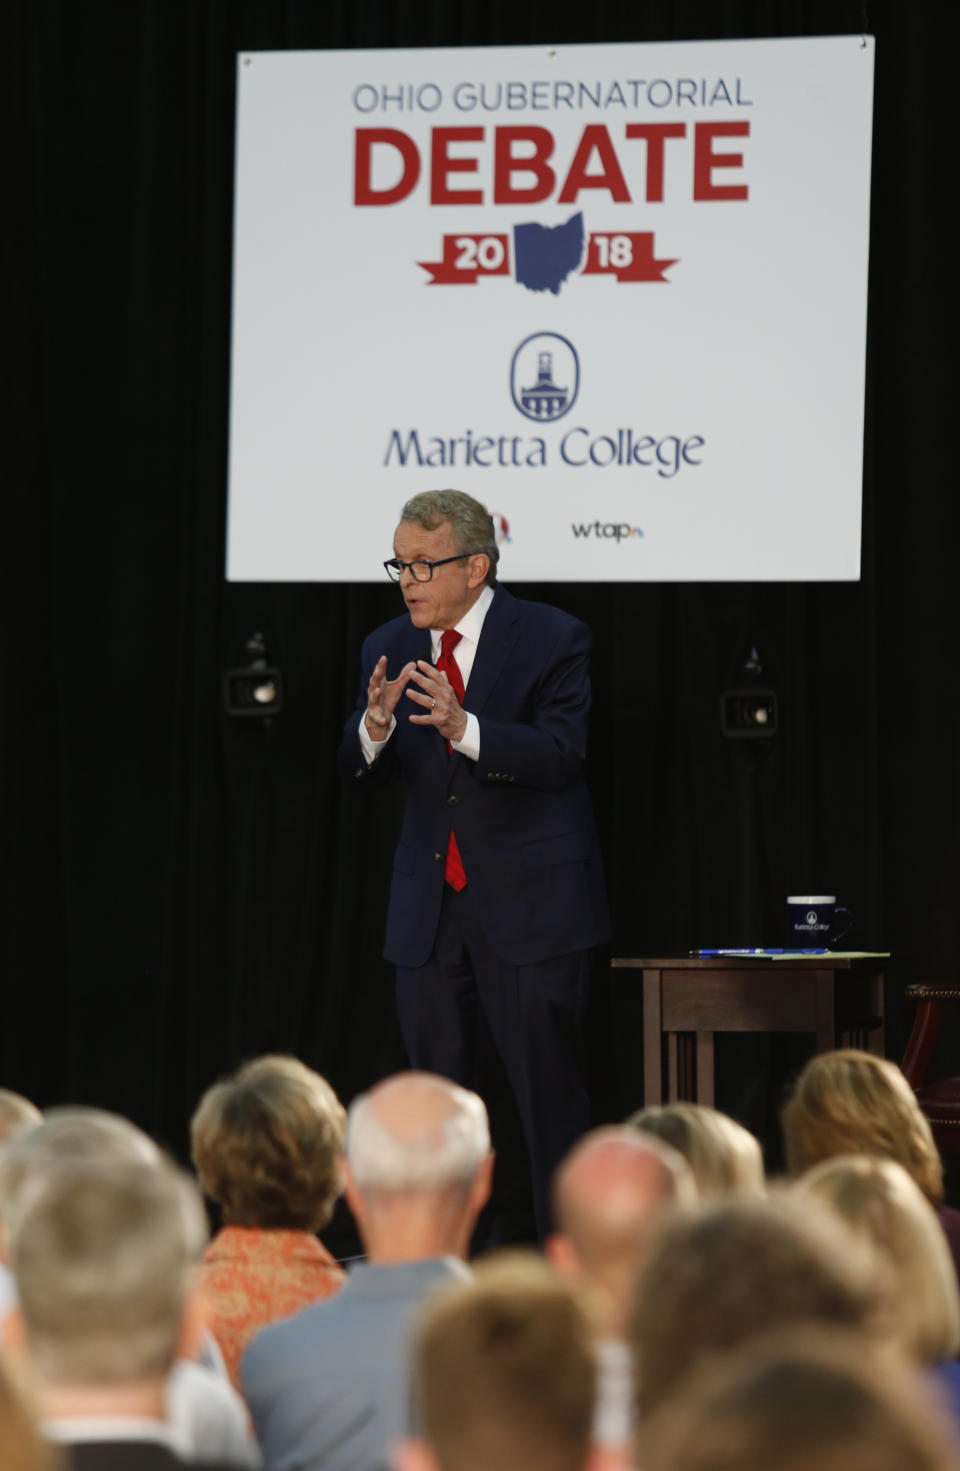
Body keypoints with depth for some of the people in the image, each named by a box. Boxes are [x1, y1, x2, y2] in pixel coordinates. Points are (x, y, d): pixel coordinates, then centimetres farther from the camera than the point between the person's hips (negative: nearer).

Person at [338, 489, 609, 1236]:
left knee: (549, 1085, -5)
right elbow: (360, 773, 2)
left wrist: (465, 728, -31)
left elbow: (560, 755, -17)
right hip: (428, 908, 5)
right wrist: (374, 727, -21)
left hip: (529, 897, -5)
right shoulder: (389, 650, 8)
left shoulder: (551, 639, -6)